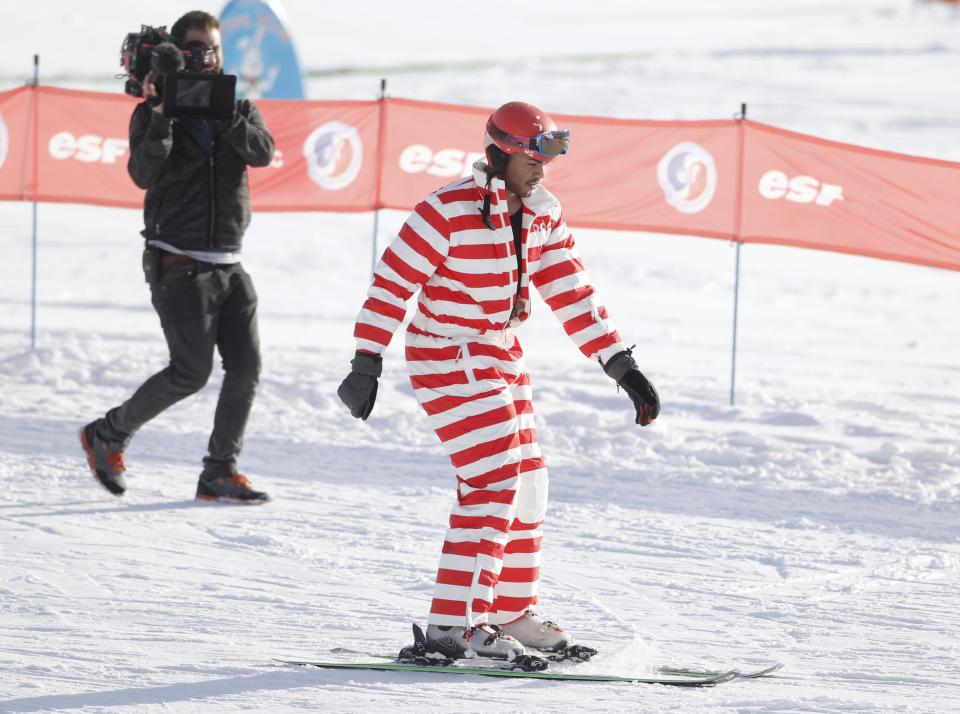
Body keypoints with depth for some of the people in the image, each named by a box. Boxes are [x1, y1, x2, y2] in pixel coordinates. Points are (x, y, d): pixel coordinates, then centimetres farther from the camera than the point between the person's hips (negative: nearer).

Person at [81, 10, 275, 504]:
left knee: (246, 367, -4)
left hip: (228, 266, 5)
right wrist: (161, 114, -27)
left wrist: (217, 110, -21)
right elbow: (143, 174, -18)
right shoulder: (152, 115, -2)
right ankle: (107, 436, 8)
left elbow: (263, 151, -11)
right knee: (192, 371, -9)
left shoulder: (240, 111, 10)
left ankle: (219, 473, 3)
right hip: (180, 266, -5)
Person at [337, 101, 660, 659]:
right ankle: (453, 624, -15)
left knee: (526, 483, 12)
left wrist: (621, 366, 3)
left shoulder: (542, 215, 2)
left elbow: (571, 291, 7)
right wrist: (366, 365, -20)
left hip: (502, 357, 8)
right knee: (495, 482, -16)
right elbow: (392, 284, -18)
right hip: (448, 359, -8)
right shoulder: (449, 213, -20)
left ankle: (510, 612, 25)